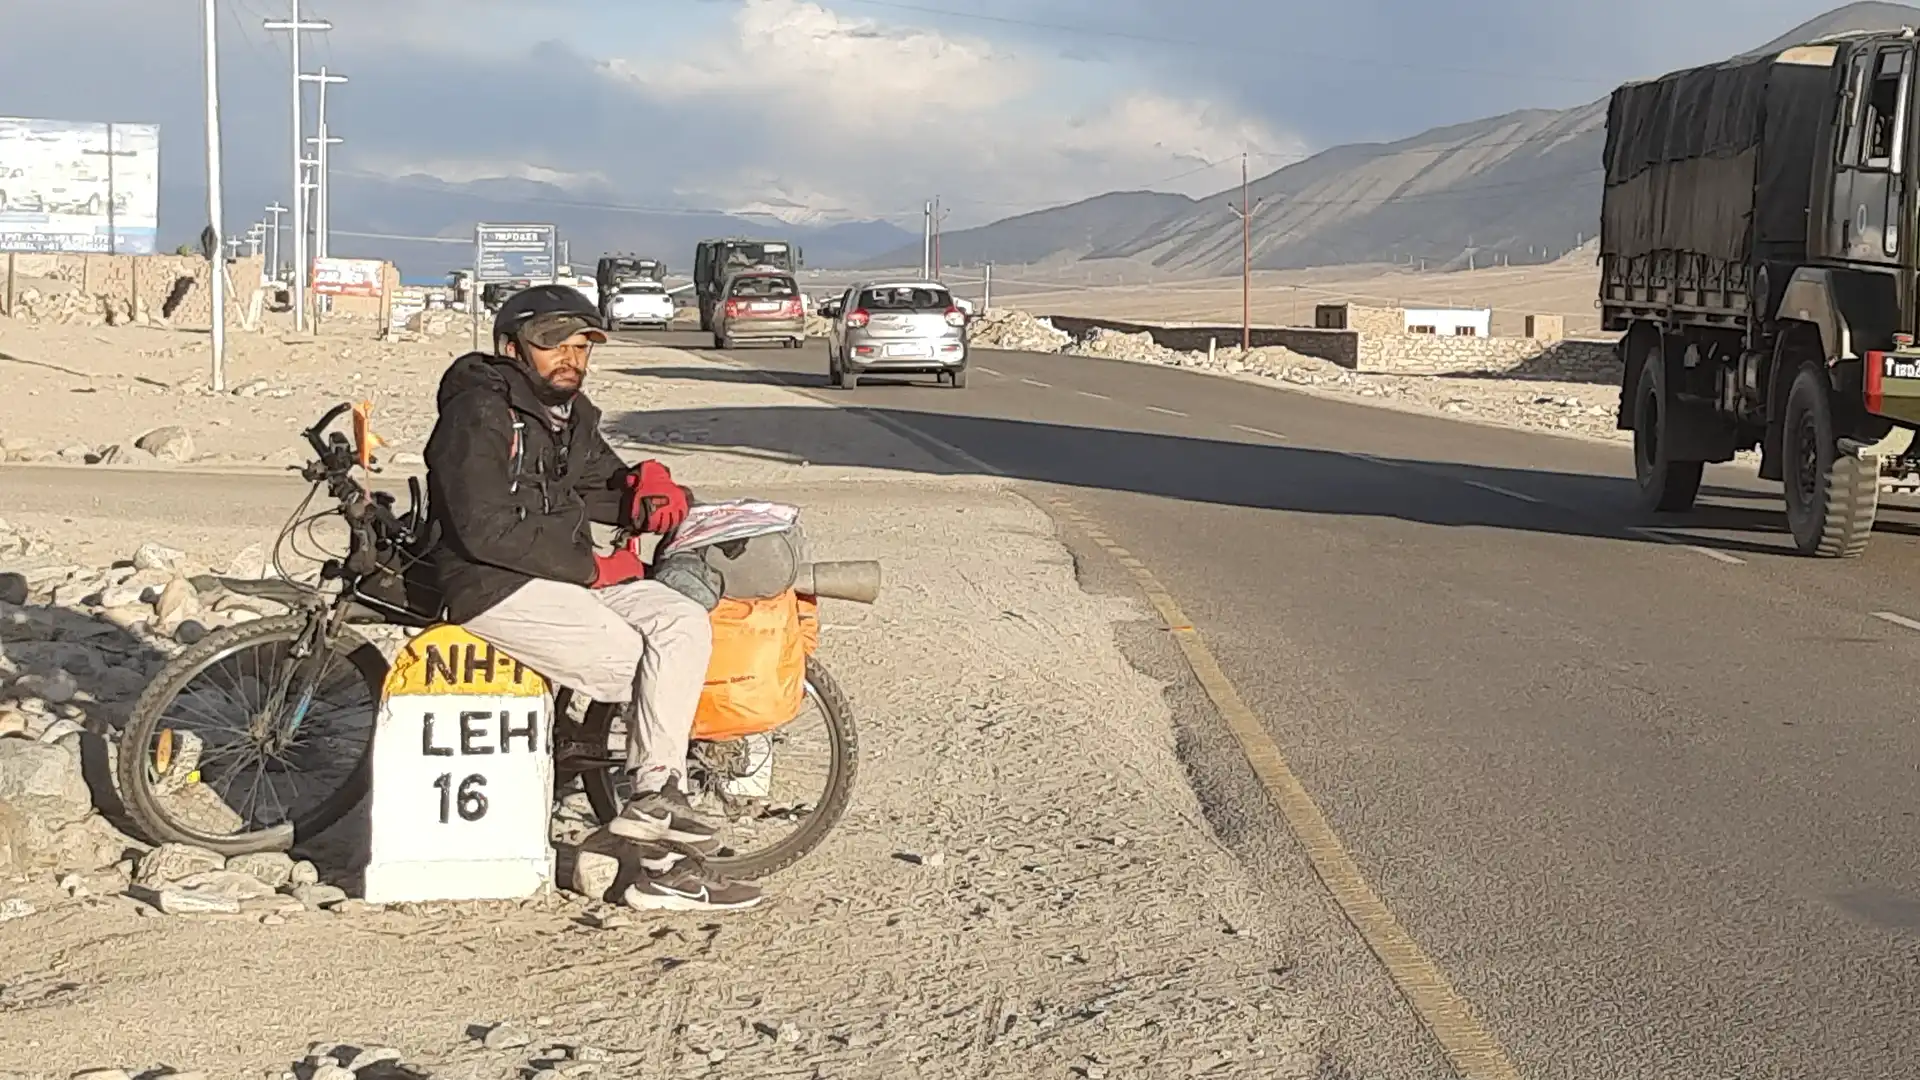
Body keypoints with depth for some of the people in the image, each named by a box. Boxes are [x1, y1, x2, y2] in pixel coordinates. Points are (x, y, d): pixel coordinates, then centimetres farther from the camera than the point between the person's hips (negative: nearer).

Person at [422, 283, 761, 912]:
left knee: (684, 624, -16)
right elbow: (487, 530, -20)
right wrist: (591, 568, -16)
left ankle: (653, 801, -20)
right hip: (499, 587, -8)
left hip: (569, 575, 8)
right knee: (646, 669, -18)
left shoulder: (569, 413, 17)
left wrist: (643, 490, 4)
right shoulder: (479, 412, -11)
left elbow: (598, 486, 30)